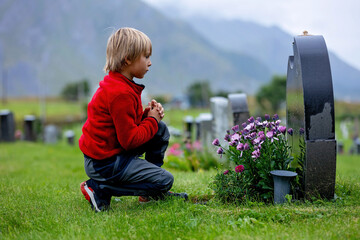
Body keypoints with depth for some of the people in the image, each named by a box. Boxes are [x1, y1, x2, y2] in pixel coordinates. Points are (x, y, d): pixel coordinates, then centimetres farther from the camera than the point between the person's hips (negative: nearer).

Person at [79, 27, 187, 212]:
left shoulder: (120, 85, 11)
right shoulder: (120, 93, -24)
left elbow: (128, 123, 18)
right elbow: (130, 140, -23)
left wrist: (147, 114, 1)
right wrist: (152, 120, -9)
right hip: (104, 163, -11)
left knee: (161, 130, 13)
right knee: (165, 180, -11)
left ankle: (152, 193, 16)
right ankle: (99, 189, -9)